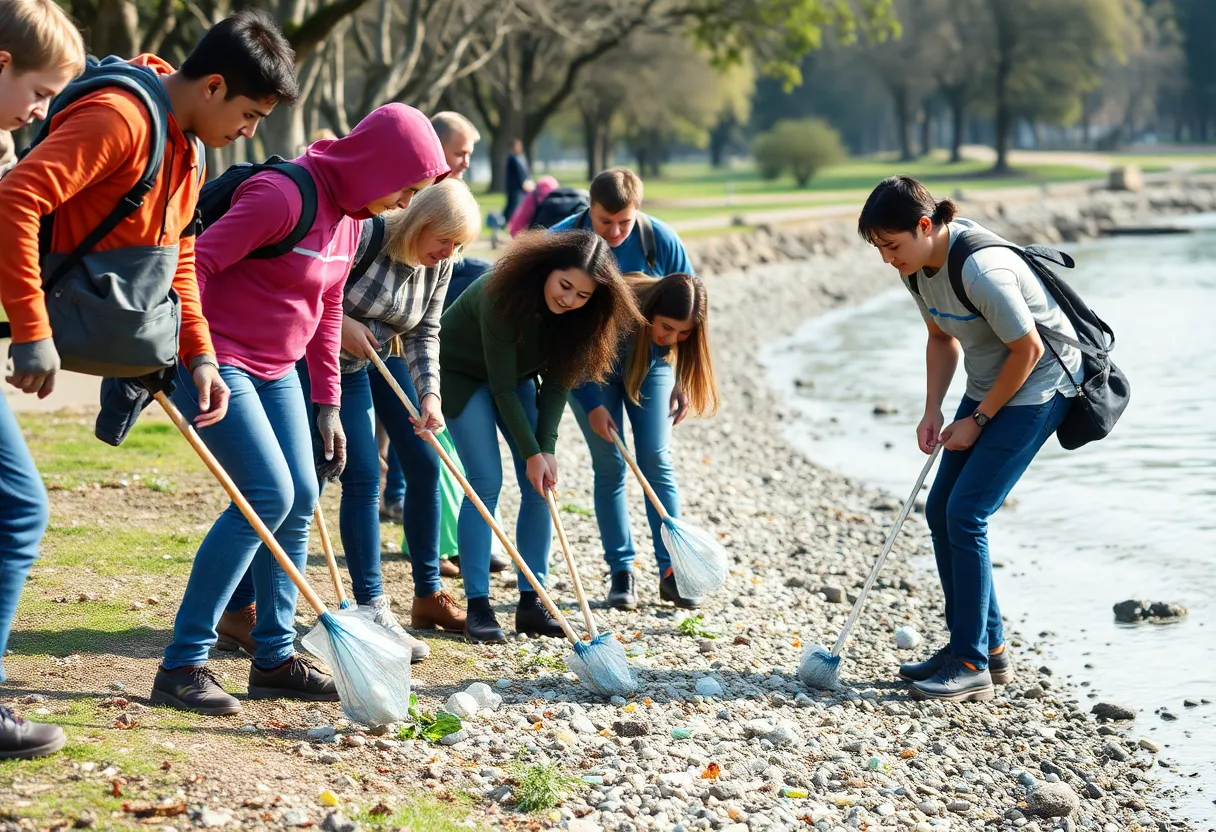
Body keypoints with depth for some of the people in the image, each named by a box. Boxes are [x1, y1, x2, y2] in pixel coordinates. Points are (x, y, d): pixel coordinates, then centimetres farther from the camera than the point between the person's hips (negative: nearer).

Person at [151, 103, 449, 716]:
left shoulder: (348, 212, 7)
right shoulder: (283, 196, -22)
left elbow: (326, 309, 16)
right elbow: (195, 263, -25)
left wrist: (328, 403, 16)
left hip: (275, 369, 10)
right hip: (217, 360, -10)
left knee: (300, 498, 6)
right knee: (269, 495, -17)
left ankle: (274, 658, 16)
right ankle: (181, 666, -13)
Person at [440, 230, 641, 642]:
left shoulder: (578, 315, -19)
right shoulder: (504, 295, -36)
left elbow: (557, 382, -13)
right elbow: (501, 385, -30)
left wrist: (547, 449, -21)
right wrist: (531, 453, -27)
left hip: (517, 376, 6)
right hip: (463, 372, -6)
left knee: (542, 483, -5)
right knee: (486, 481, -16)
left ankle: (531, 603, -1)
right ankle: (477, 606, -13)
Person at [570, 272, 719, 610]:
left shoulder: (683, 323, -30)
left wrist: (682, 392, 1)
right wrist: (592, 406, -28)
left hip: (647, 368, 3)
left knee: (657, 461, -5)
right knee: (610, 465, -6)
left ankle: (671, 570, -3)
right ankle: (621, 573, -2)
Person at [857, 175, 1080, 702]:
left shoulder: (981, 270, -30)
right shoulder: (917, 267, -3)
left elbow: (1028, 350, -23)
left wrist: (977, 420, -14)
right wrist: (932, 412, 1)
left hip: (1036, 388, -9)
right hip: (987, 390, 9)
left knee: (964, 514, -13)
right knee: (941, 510, 7)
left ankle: (971, 665, -6)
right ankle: (989, 648, 17)